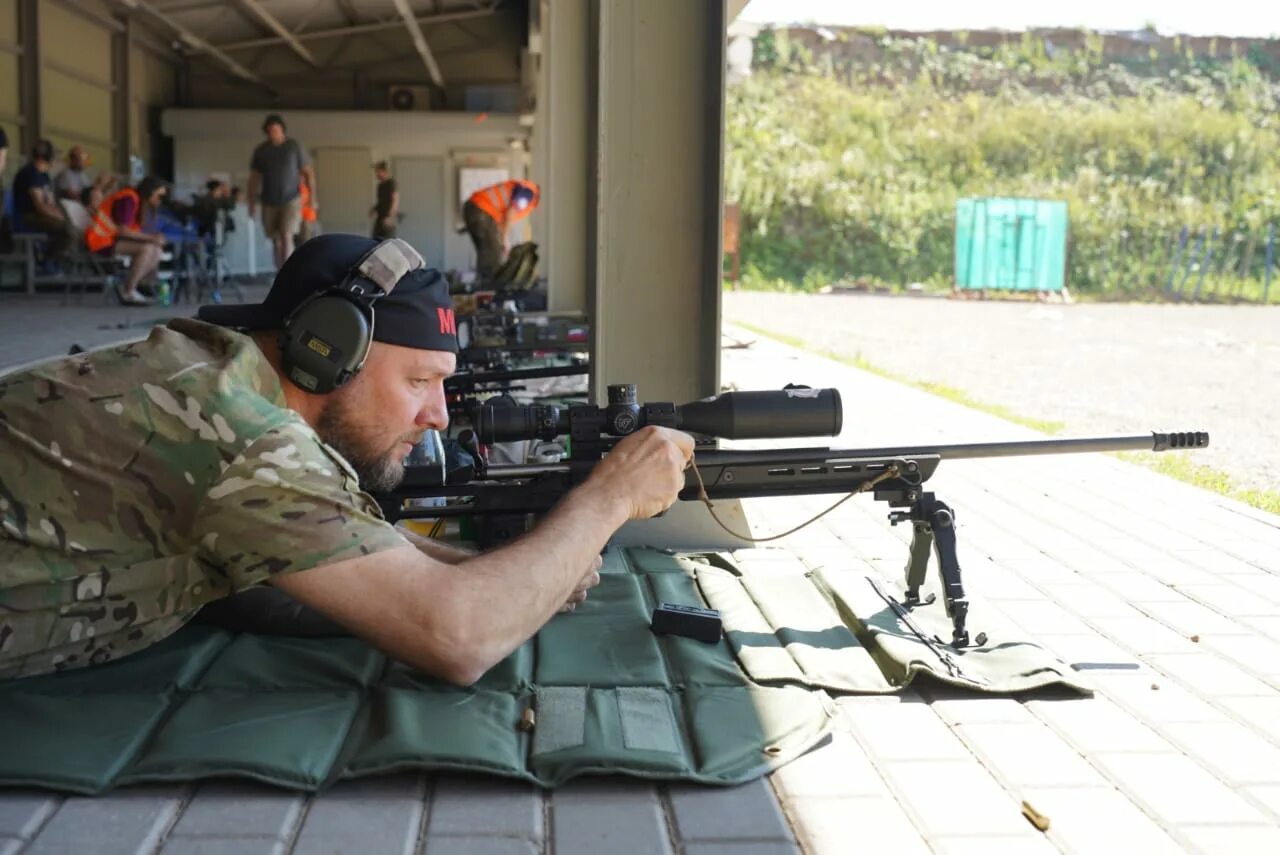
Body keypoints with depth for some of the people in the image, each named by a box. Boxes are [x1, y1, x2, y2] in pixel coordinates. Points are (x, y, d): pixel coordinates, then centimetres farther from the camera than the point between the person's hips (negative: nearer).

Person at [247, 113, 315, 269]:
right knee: (276, 241, 6)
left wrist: (313, 197, -9)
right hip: (269, 203, 3)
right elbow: (254, 178, 8)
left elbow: (308, 172, 0)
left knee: (286, 237, -16)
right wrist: (252, 203, 3)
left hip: (291, 200, -3)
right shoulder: (260, 151, 3)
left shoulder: (295, 147, -2)